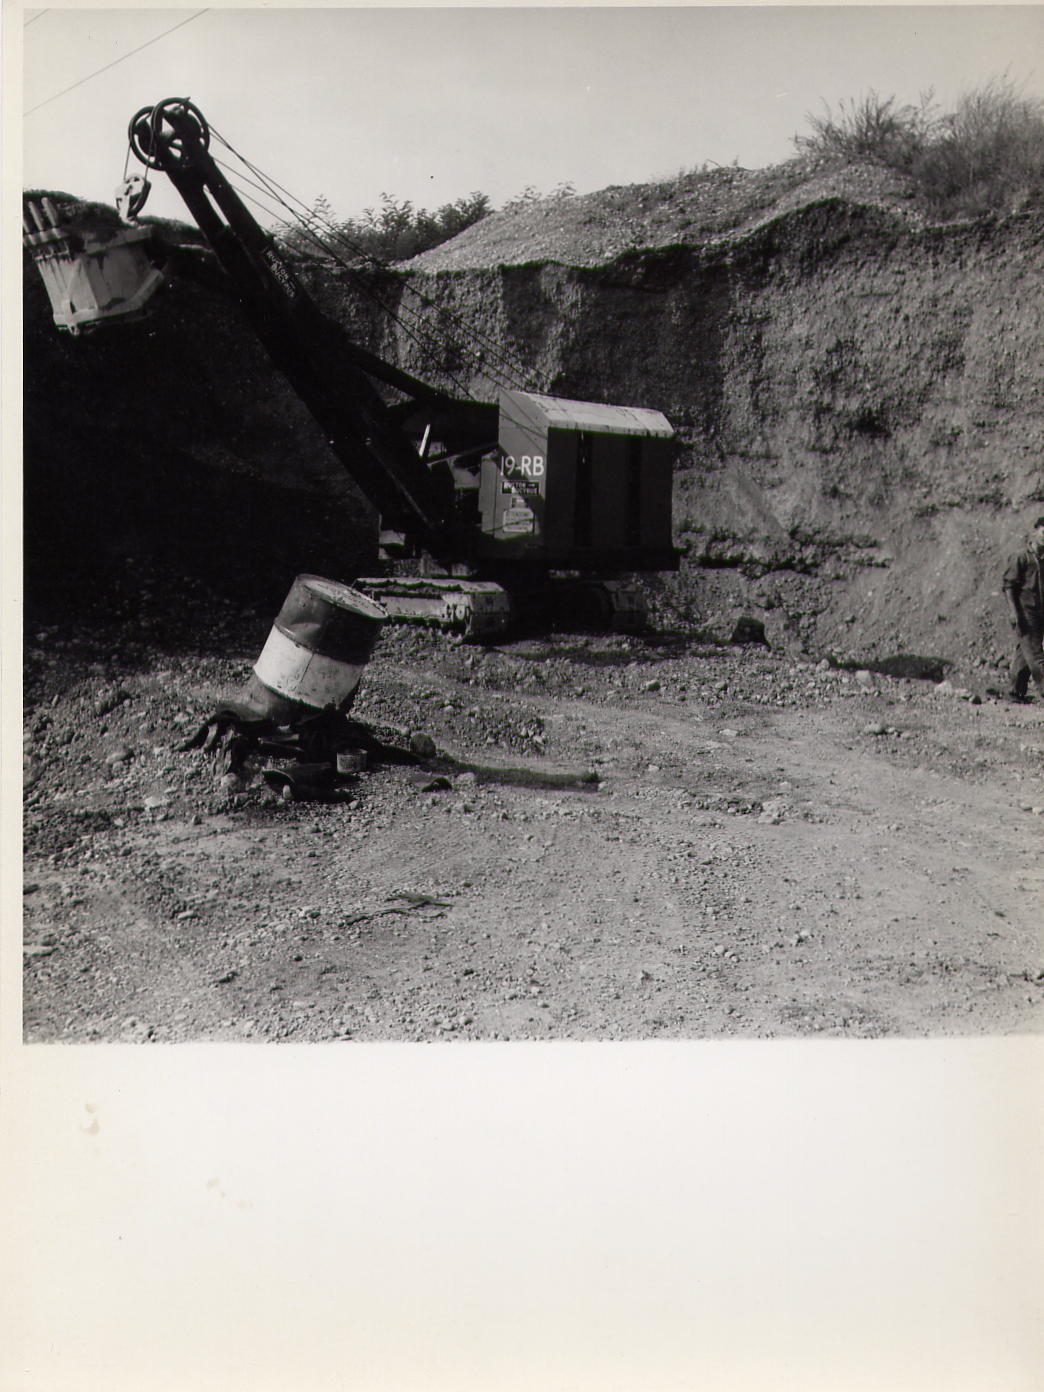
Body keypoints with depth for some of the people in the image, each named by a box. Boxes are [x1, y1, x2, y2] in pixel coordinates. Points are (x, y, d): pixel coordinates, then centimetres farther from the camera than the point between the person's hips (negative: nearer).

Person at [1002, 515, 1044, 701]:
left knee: (1023, 653, 8)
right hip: (1026, 611, -6)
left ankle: (1017, 692, 12)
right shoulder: (1021, 558, -6)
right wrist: (1014, 610, -15)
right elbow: (1009, 585, -8)